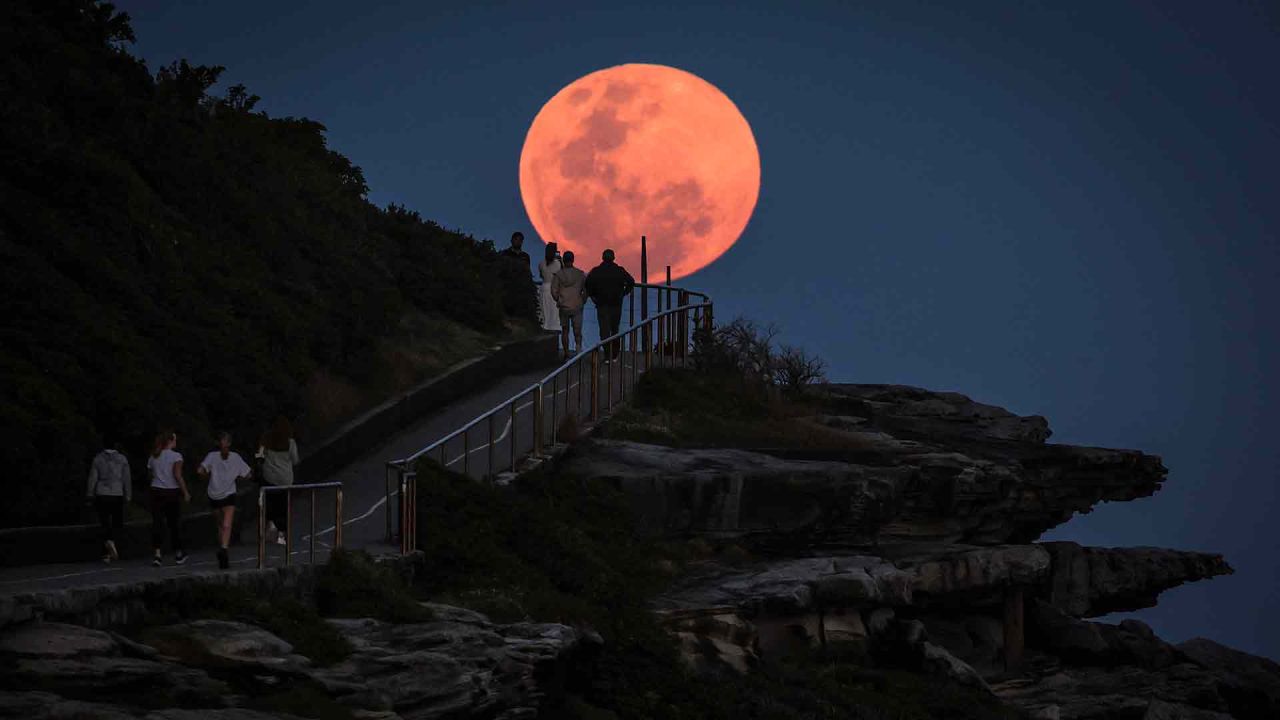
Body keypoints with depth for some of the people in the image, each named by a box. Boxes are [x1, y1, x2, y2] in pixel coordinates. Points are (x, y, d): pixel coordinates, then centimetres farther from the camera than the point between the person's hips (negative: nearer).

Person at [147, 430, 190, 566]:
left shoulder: (153, 457, 7)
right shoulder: (176, 456, -8)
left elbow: (150, 474, 9)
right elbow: (178, 475, -15)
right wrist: (185, 492, -10)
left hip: (156, 491, 3)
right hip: (172, 492, -3)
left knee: (157, 523, 0)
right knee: (175, 523, 10)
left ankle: (157, 554, -14)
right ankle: (178, 553, 21)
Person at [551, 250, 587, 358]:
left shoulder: (559, 274, -3)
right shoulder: (580, 274, -1)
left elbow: (554, 291, -3)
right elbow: (585, 290, 0)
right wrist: (582, 302, 14)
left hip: (564, 306, 0)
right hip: (577, 306, 0)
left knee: (565, 330, 11)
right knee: (577, 330, 2)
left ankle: (566, 354, 15)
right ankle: (578, 345, -26)